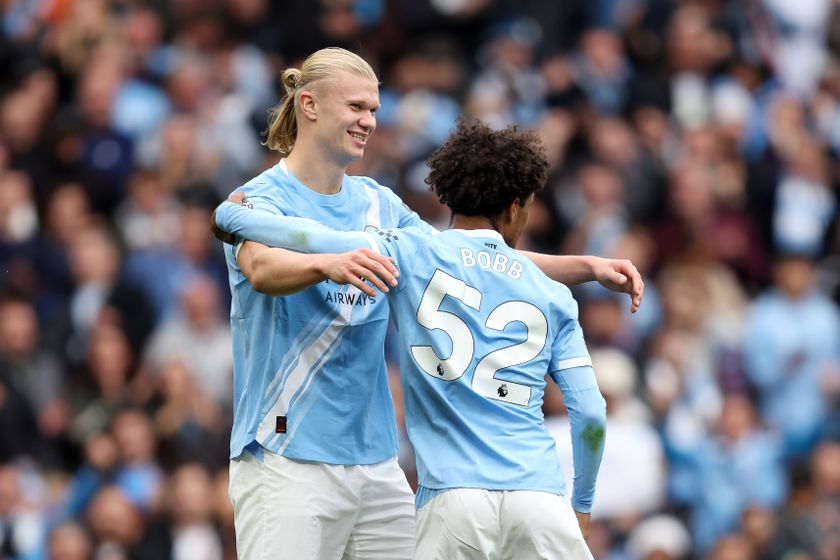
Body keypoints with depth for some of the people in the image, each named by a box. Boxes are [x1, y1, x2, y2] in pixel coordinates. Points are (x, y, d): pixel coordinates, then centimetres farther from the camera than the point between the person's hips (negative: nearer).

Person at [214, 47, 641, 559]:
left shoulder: (377, 203, 14)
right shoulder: (263, 198, -7)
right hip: (287, 459, -7)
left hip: (376, 459, 7)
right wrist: (329, 264, -50)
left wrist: (589, 267, 5)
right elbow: (262, 269, -29)